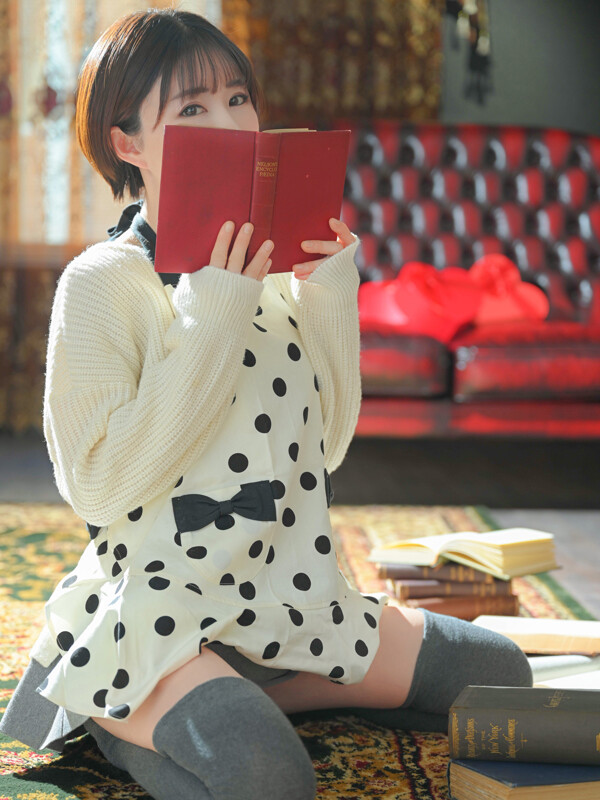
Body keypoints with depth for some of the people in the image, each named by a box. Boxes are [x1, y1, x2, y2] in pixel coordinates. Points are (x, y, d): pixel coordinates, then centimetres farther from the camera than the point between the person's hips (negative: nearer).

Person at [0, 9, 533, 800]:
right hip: (154, 612, -6)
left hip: (291, 602, 7)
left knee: (497, 674, 7)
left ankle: (248, 699, 7)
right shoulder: (101, 282, -10)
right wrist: (212, 319, -20)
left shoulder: (272, 271, 8)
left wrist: (329, 294, -4)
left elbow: (324, 446, 8)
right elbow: (97, 486, -18)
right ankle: (116, 718, 0)